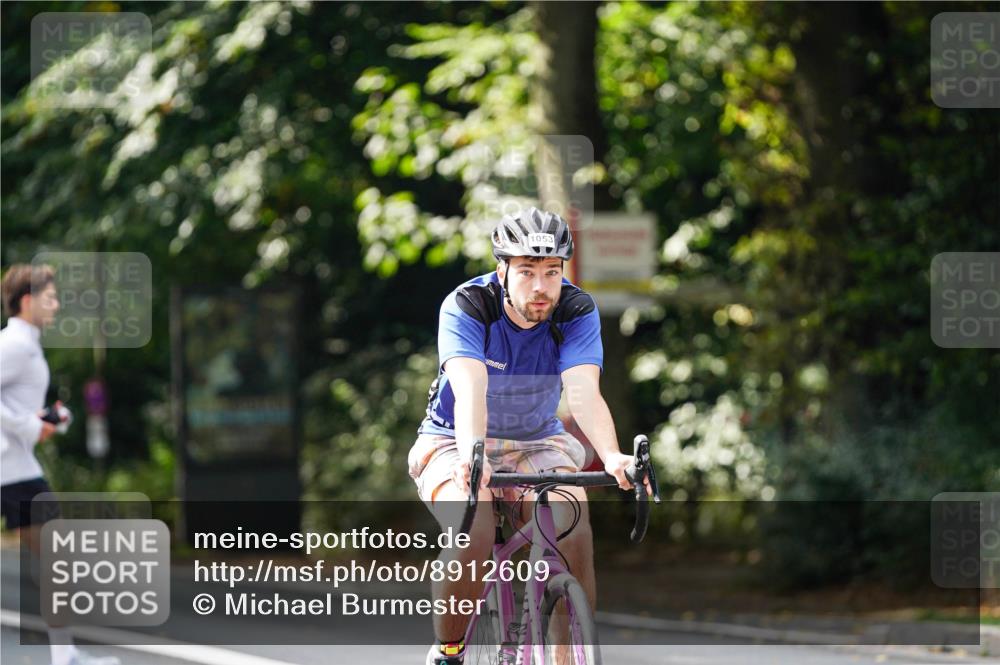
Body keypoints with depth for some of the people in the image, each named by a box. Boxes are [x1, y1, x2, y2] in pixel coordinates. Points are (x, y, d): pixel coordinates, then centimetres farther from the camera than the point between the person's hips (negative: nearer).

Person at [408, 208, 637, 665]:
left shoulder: (577, 312, -16)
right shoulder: (466, 307, -22)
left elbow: (584, 392, -30)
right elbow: (470, 390, -37)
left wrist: (611, 456, -50)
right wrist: (471, 453, -58)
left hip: (537, 443, 2)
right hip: (456, 443, -2)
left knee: (572, 528, -28)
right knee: (473, 533, -32)